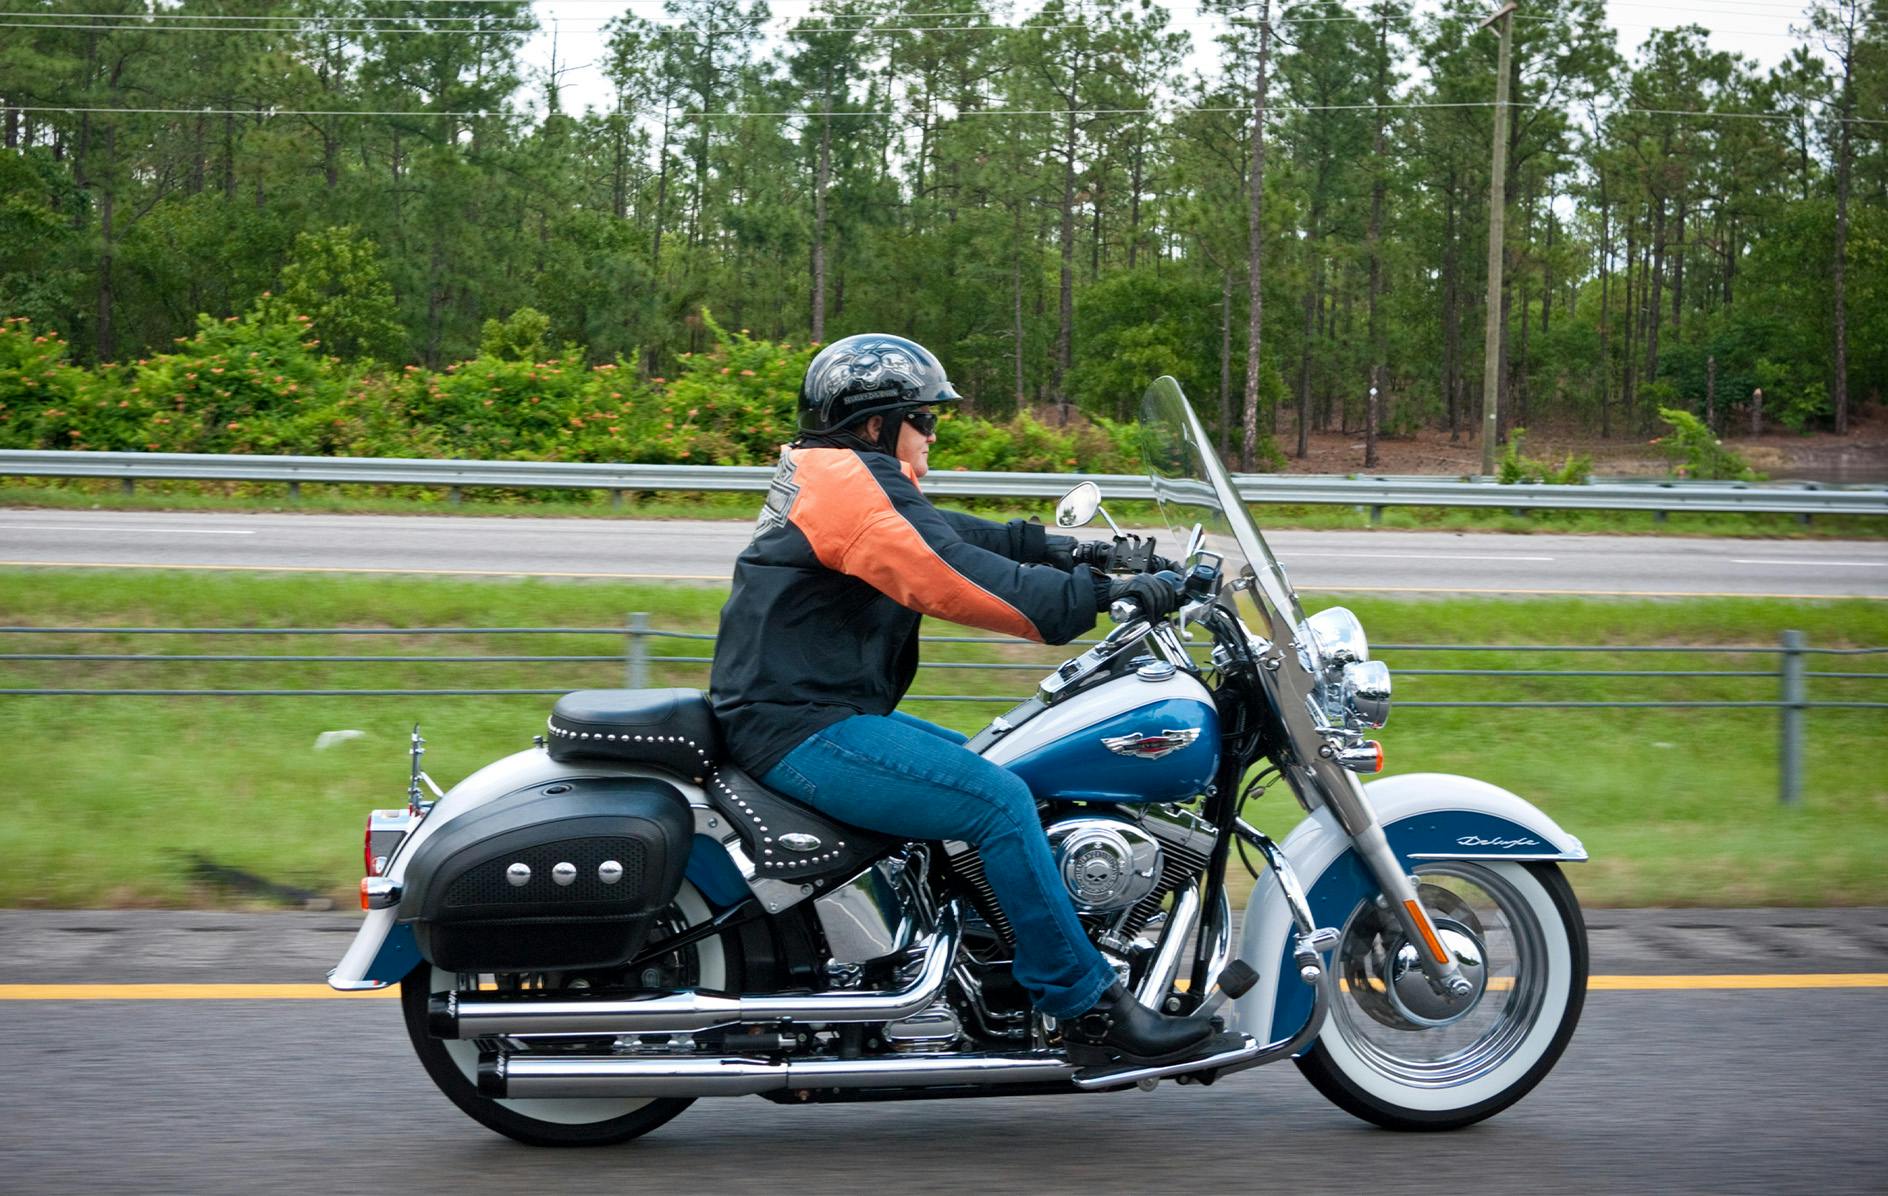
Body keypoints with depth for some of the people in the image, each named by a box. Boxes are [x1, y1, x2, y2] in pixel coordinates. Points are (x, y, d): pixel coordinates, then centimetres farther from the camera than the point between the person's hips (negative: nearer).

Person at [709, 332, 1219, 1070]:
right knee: (998, 801, -19)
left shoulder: (822, 476, 19)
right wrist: (1101, 595, -24)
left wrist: (1049, 548, 14)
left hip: (819, 712, 12)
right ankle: (1090, 1013, -15)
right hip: (802, 731, -12)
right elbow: (954, 578, -24)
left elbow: (949, 537, 24)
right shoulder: (852, 483, -14)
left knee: (983, 768, 19)